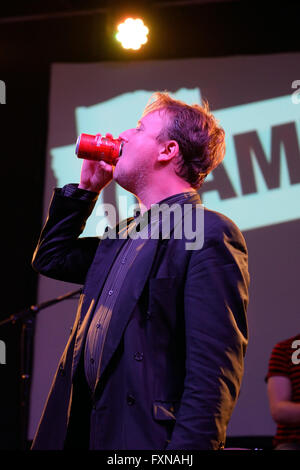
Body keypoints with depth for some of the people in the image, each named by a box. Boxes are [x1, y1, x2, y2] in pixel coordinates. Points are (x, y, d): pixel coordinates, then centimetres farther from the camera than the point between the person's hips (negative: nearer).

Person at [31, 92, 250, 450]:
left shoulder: (211, 235, -12)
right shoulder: (126, 235, 16)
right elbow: (51, 257, 31)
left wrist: (185, 447, -27)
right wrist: (86, 187, 19)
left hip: (144, 435, -8)